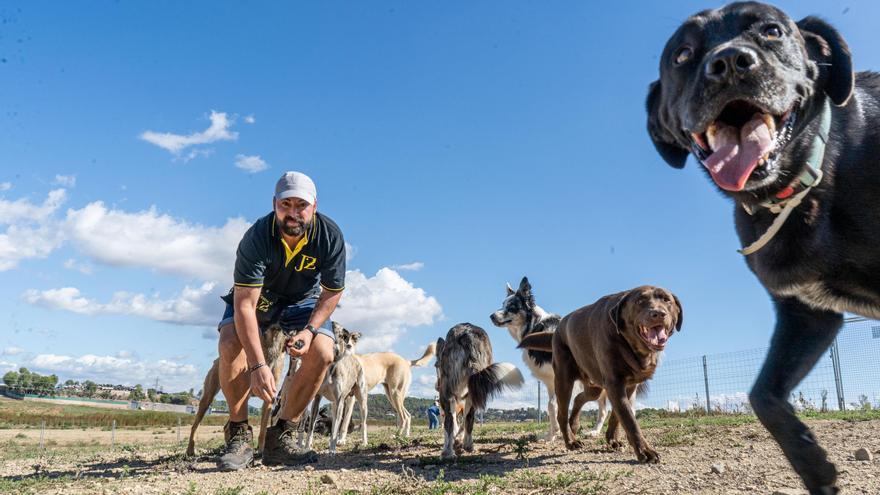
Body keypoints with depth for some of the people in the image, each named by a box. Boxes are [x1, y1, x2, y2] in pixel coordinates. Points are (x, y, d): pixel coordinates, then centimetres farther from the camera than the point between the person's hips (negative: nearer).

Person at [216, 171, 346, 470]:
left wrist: (309, 330, -28)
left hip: (303, 300, 2)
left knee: (323, 353, -23)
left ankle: (280, 436, -8)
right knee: (230, 344, -29)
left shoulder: (330, 235, -26)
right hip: (257, 297, -1)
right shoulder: (257, 237, -33)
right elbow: (245, 304, -37)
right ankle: (239, 435, -13)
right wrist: (257, 365, -45)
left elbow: (333, 291, -12)